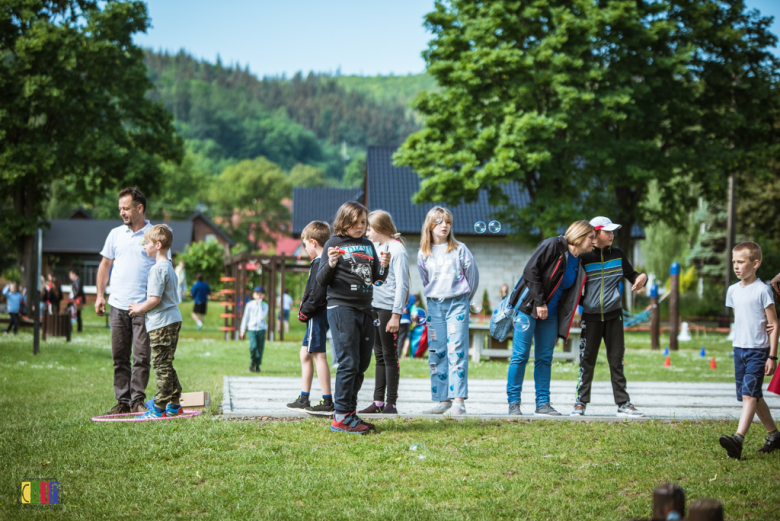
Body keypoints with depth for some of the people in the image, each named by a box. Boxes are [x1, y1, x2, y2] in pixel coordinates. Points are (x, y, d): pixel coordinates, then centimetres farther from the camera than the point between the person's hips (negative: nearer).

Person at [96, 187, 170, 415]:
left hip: (144, 306, -3)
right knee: (119, 356, 5)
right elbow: (105, 265, 17)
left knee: (142, 357, -4)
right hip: (118, 305, 3)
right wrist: (100, 295, 9)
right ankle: (122, 401, 11)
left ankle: (137, 400, 4)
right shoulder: (115, 234, 11)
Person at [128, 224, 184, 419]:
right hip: (172, 320, 10)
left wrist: (140, 308, -5)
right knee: (166, 366, 16)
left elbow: (155, 299, -21)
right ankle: (175, 404, 20)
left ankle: (159, 408, -3)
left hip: (161, 323, -10)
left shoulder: (157, 268, -15)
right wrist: (143, 308, 21)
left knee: (162, 366, -6)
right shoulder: (169, 266, 16)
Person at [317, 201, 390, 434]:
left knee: (362, 364, 9)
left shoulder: (368, 245, 16)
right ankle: (341, 417, -8)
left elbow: (377, 278, 19)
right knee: (349, 363, -11)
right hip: (341, 308, -7)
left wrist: (383, 265, -2)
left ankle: (350, 412, 18)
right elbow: (322, 281, -4)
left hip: (365, 309, 7)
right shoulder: (334, 244, -1)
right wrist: (330, 265, -23)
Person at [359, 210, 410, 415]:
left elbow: (402, 284, -12)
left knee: (389, 356, -3)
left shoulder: (397, 250, -9)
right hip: (374, 306, 8)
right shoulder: (375, 248, 13)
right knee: (379, 356, 11)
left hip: (389, 309, -8)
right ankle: (378, 401, 14)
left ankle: (391, 403, 1)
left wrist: (396, 315, -15)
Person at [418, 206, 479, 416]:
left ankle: (459, 401, -15)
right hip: (434, 305, 4)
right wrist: (435, 299, 14)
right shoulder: (423, 254, 7)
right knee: (437, 353, 3)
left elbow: (473, 275, 7)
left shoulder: (459, 249, -1)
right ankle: (443, 400, 7)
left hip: (457, 303, -4)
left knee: (457, 351, -11)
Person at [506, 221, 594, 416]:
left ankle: (543, 403, 9)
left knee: (545, 358, 5)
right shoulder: (553, 245, -11)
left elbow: (569, 296, 15)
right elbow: (531, 270, -16)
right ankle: (513, 403, -1)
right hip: (528, 306, -7)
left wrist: (560, 328, 10)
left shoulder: (579, 262, 11)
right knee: (520, 355, -6)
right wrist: (539, 302, -18)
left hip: (550, 313, 7)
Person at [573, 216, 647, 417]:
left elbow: (631, 274, 12)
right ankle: (581, 402, 8)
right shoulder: (584, 258, -4)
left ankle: (623, 404, 7)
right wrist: (582, 302, -8)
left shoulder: (617, 254, 5)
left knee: (616, 361, 5)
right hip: (590, 317, -2)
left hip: (613, 316, 2)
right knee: (587, 360, 1)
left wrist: (641, 277, -8)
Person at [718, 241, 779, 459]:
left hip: (758, 350, -7)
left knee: (749, 393, -17)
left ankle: (739, 439, -28)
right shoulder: (733, 290, 9)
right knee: (753, 396, 12)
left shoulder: (762, 290, -10)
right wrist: (739, 347, 14)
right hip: (739, 349, 7)